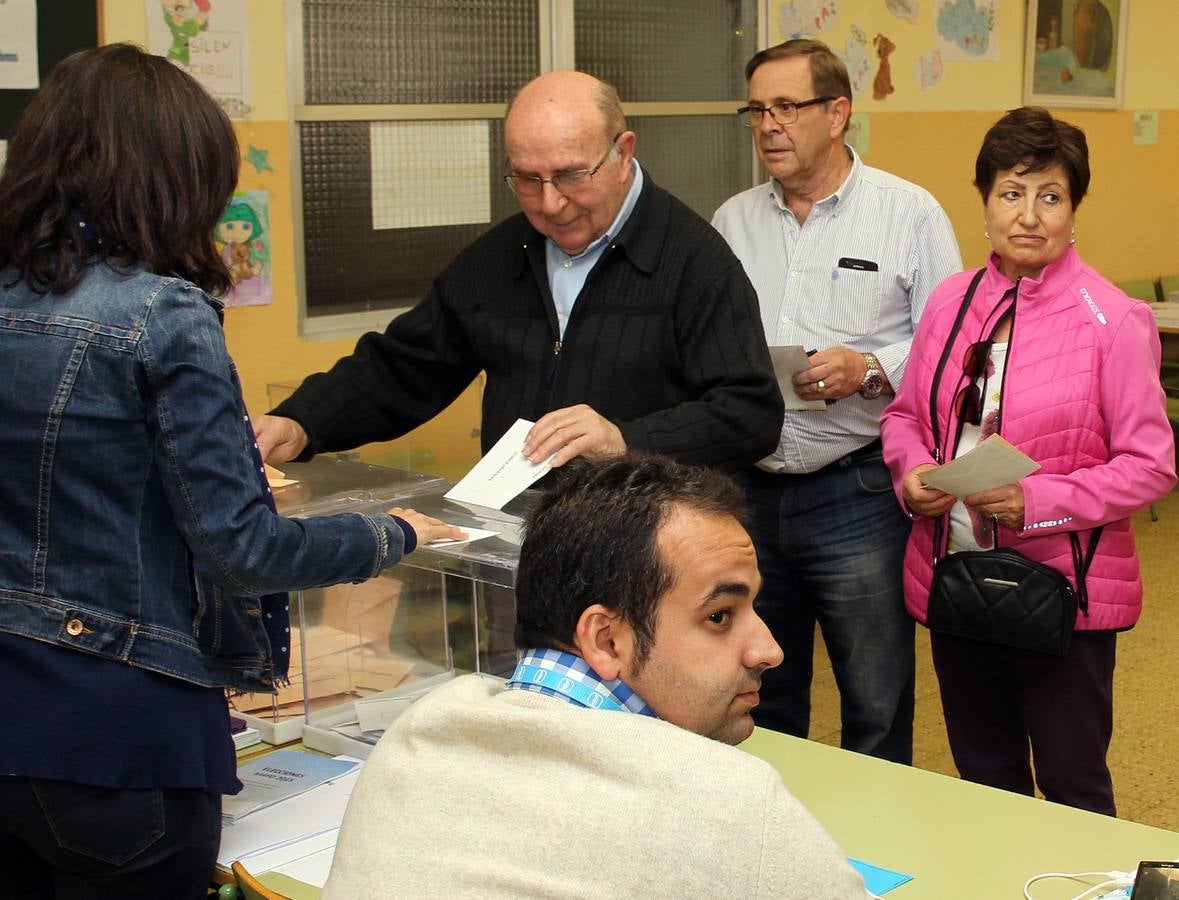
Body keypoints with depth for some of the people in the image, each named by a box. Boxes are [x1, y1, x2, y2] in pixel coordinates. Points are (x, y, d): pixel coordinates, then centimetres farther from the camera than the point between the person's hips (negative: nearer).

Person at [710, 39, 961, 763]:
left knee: (877, 709, 6)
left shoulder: (909, 213, -2)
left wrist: (871, 369, -20)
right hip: (748, 490, 4)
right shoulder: (732, 221, 11)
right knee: (760, 703, 17)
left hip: (858, 493, -4)